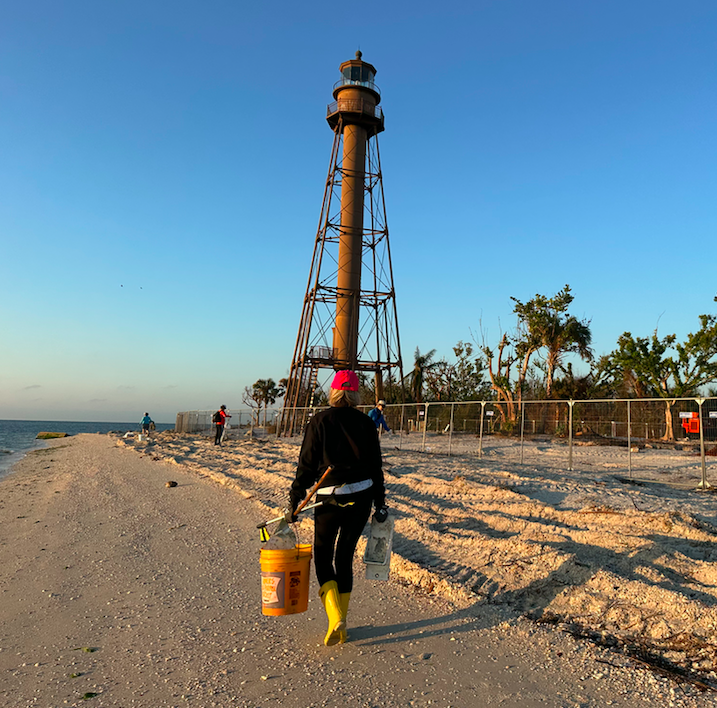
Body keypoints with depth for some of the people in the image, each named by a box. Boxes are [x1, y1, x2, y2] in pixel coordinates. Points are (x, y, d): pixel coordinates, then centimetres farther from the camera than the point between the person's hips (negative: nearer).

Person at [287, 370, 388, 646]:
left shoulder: (319, 421, -4)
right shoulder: (365, 423, 3)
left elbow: (307, 465, -4)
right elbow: (375, 465, 6)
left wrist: (294, 502, 3)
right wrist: (380, 503, 14)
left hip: (329, 496, -3)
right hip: (362, 496, 3)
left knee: (323, 554, 14)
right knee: (345, 555, 17)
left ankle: (335, 618, -2)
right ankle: (341, 623, 24)